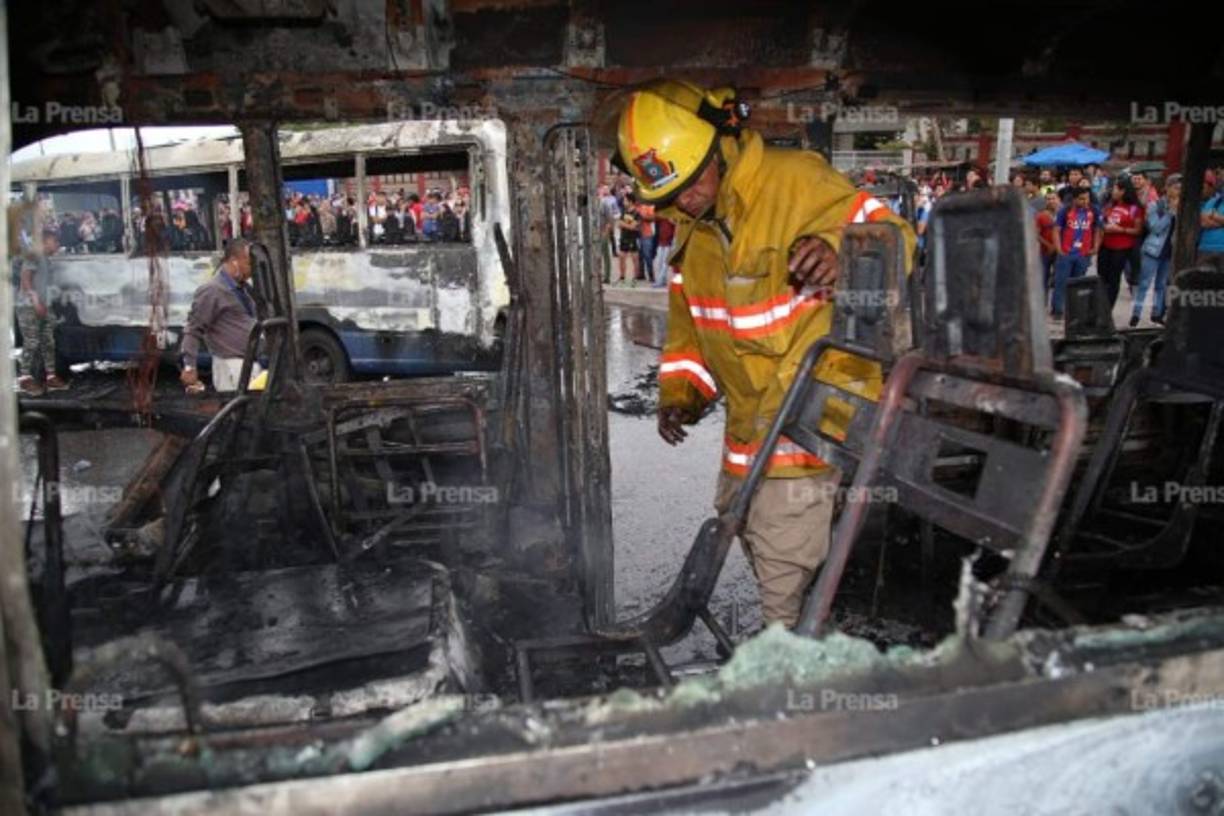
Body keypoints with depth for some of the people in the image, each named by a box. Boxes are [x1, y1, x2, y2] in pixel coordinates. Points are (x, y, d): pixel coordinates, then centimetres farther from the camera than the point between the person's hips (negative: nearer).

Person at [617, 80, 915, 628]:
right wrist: (679, 392, 3)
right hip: (749, 415, 9)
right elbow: (687, 321, 15)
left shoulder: (798, 180, -17)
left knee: (784, 561, -7)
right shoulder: (688, 226, 6)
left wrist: (840, 250, -40)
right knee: (739, 519, 23)